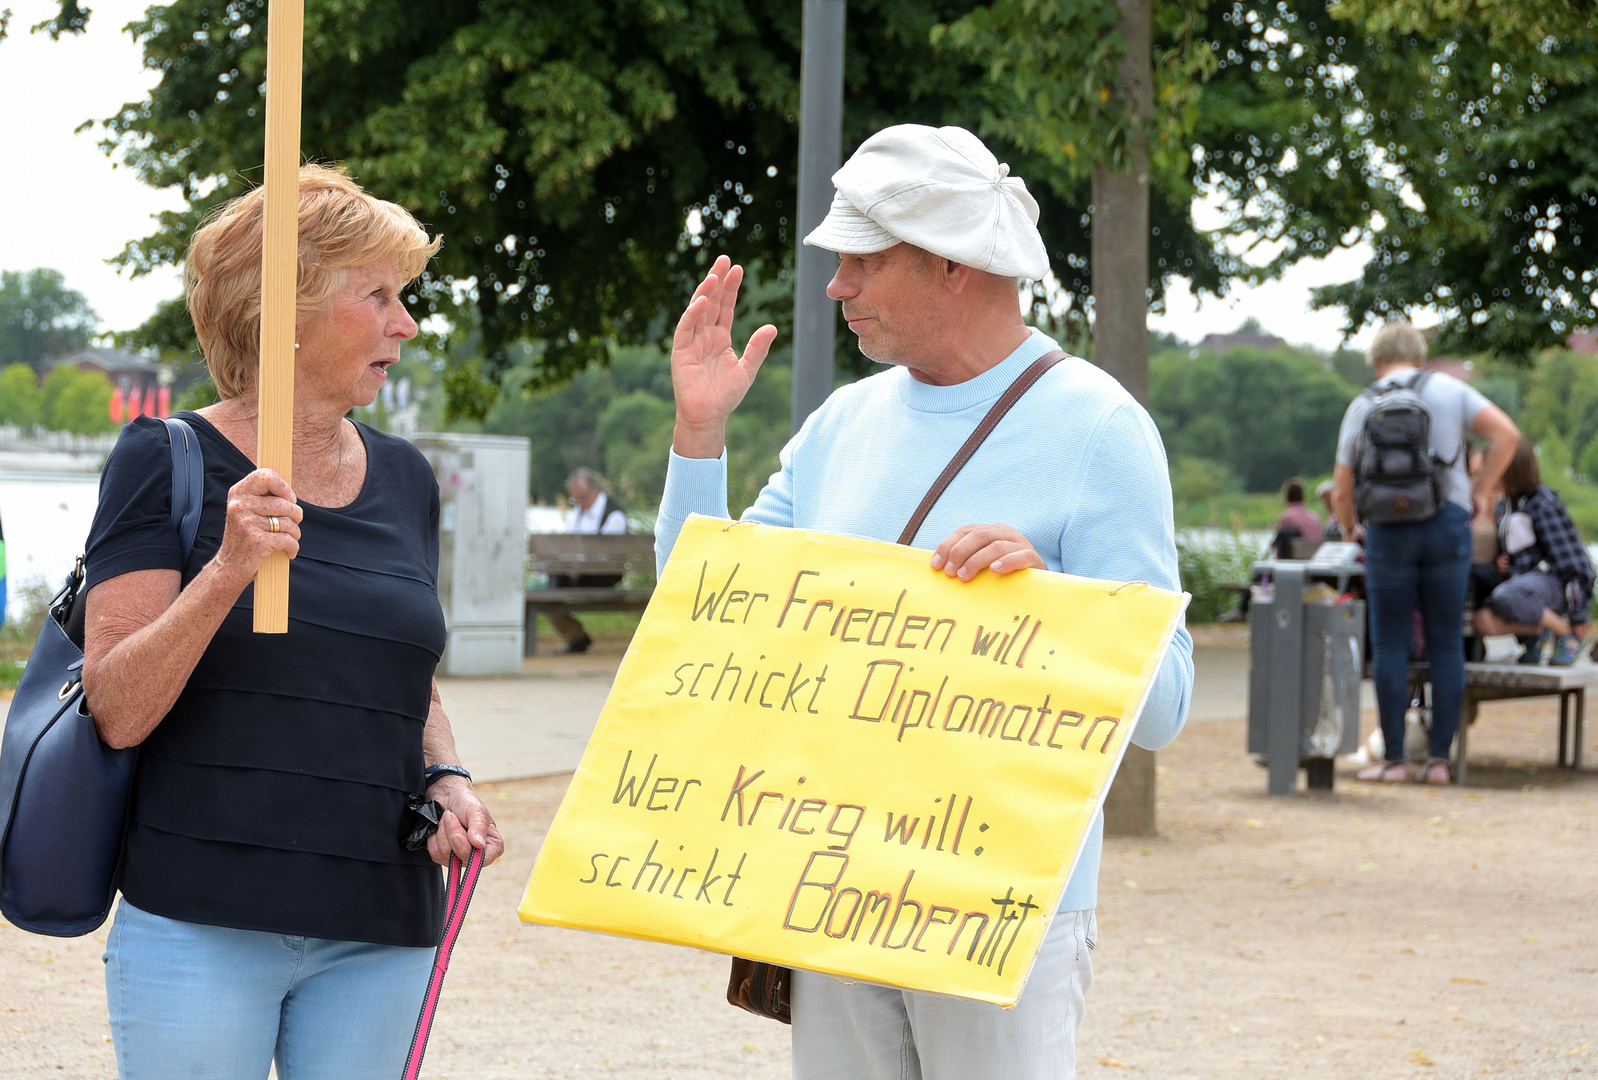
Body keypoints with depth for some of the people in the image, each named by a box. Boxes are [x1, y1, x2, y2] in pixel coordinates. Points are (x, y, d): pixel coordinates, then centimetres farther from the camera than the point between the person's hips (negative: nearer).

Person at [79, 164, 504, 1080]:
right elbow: (118, 712, -11)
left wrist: (448, 782, 3)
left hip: (380, 936, 5)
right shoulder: (168, 463, -4)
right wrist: (228, 569, -23)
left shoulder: (402, 478, 12)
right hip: (201, 926, -5)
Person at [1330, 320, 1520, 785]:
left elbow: (1341, 492, 11)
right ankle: (1439, 759, 3)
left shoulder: (1362, 407, 9)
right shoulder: (1449, 390, 7)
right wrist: (1480, 490, 5)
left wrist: (1349, 528, 31)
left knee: (1390, 644, 3)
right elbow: (1506, 433, -6)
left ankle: (1393, 759, 1)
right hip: (1447, 524, 0)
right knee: (1446, 643, 5)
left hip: (1388, 532, 0)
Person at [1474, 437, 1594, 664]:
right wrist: (1501, 562, 5)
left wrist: (1579, 616, -12)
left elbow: (1571, 560, -11)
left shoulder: (1544, 504, -10)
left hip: (1551, 581, -7)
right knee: (1484, 622, -24)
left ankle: (1566, 634, -17)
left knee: (1504, 598, -39)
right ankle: (1538, 630, 2)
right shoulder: (1504, 505, 16)